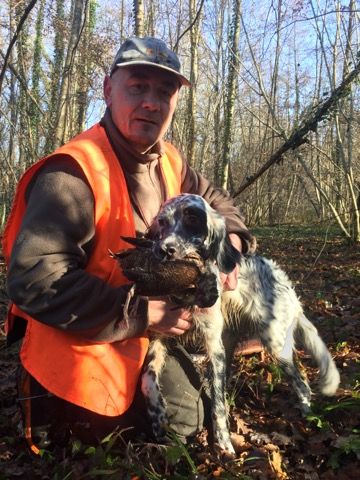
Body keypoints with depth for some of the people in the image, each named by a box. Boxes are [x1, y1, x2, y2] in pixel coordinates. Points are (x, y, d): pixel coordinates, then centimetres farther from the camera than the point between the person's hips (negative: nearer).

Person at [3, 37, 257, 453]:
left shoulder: (169, 162, -2)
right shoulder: (74, 173, -28)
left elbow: (214, 201, 14)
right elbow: (34, 279, -34)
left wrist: (230, 241, -10)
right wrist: (142, 312, -33)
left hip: (142, 335, 8)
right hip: (80, 347, -8)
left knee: (189, 415, 22)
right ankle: (53, 409, 18)